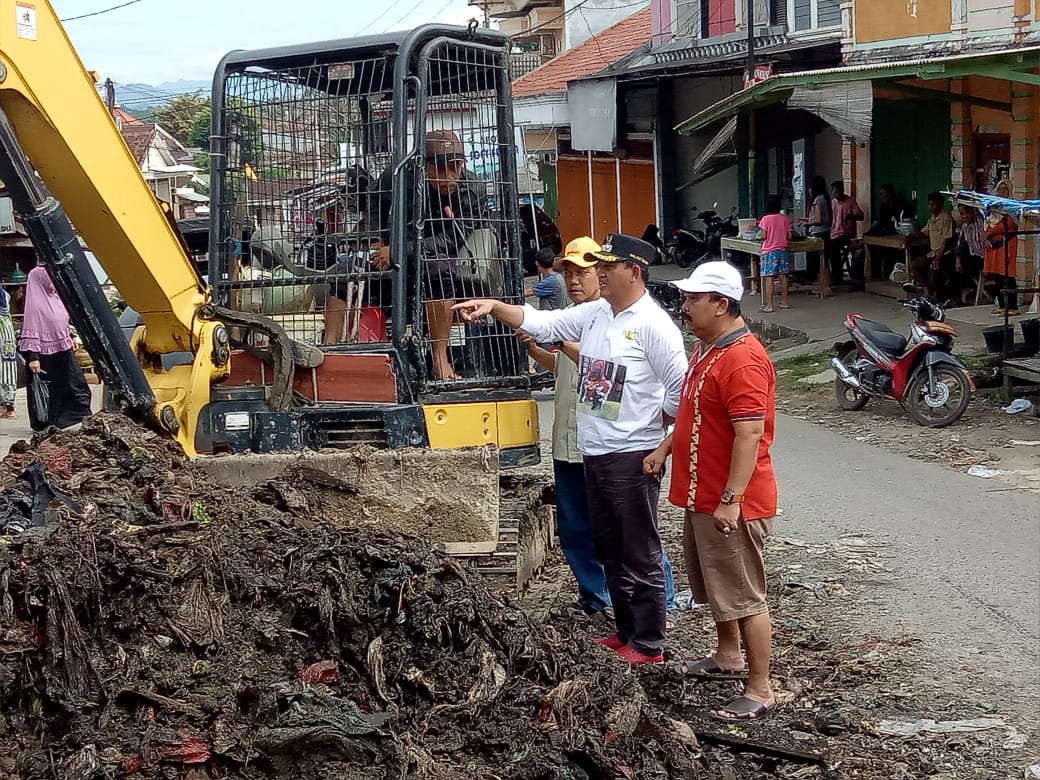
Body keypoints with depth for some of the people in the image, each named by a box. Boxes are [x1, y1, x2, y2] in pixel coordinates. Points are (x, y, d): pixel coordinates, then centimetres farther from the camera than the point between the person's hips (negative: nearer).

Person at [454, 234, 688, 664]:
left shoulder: (653, 324, -14)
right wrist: (495, 307, -4)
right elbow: (541, 323, 8)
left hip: (632, 456, -9)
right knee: (609, 550, 18)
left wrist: (653, 428, -8)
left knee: (640, 555, 0)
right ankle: (626, 631, 31)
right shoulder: (592, 313, 9)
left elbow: (680, 390, -14)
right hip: (594, 452, 9)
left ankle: (649, 645, 9)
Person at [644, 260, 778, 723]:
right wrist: (666, 449, 18)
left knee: (744, 596, -4)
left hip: (730, 503, -11)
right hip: (703, 495, 11)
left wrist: (730, 500, -29)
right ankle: (728, 657, 43)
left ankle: (760, 692, 3)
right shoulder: (707, 349, 11)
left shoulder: (742, 360, -23)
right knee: (715, 585, 24)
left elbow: (750, 434, -27)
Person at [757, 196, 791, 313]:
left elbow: (763, 236, -11)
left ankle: (769, 305, -6)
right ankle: (784, 302, 19)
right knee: (782, 276, 12)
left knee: (768, 278, -4)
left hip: (769, 251, -4)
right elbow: (789, 236, 2)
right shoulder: (785, 219, 1)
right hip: (782, 250, 4)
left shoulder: (765, 219, -10)